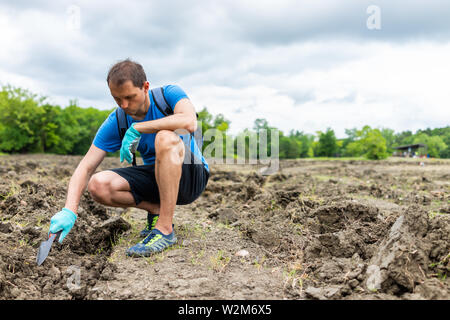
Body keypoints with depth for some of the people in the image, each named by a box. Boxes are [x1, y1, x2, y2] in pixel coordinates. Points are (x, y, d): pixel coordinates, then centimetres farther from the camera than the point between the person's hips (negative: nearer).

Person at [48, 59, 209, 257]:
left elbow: (189, 122, -37)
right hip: (155, 178, 4)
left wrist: (136, 128, -30)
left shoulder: (169, 94, -15)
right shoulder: (115, 123, -8)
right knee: (98, 185, -18)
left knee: (165, 137, -35)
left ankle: (165, 229, -30)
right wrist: (69, 211, -26)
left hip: (192, 176, -4)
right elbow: (86, 168, -11)